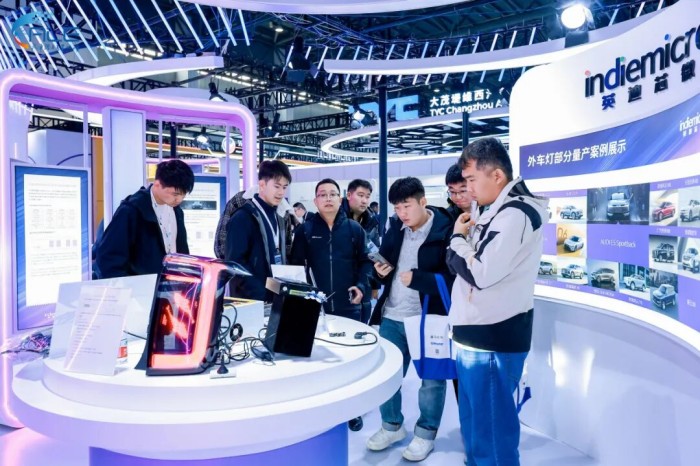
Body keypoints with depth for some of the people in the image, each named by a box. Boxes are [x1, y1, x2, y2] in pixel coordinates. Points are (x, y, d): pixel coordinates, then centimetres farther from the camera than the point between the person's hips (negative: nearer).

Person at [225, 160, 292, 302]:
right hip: (251, 300, -7)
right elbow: (236, 263, -17)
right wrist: (259, 295, -22)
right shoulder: (242, 218, -11)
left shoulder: (279, 220, 13)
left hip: (277, 298, 7)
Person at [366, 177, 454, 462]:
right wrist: (380, 271, -6)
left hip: (428, 318, -5)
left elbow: (454, 277, -16)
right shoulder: (395, 228, 6)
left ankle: (425, 434, 30)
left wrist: (417, 278, -25)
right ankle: (392, 426, 35)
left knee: (431, 378, 11)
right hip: (391, 316, 6)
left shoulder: (446, 230, -13)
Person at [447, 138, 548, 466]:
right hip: (479, 333, 10)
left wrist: (458, 238, -10)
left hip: (491, 339, -10)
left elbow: (481, 273, -24)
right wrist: (464, 240, 1)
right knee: (475, 422, 21)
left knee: (491, 428, 2)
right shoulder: (500, 210, 14)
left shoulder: (515, 214, -18)